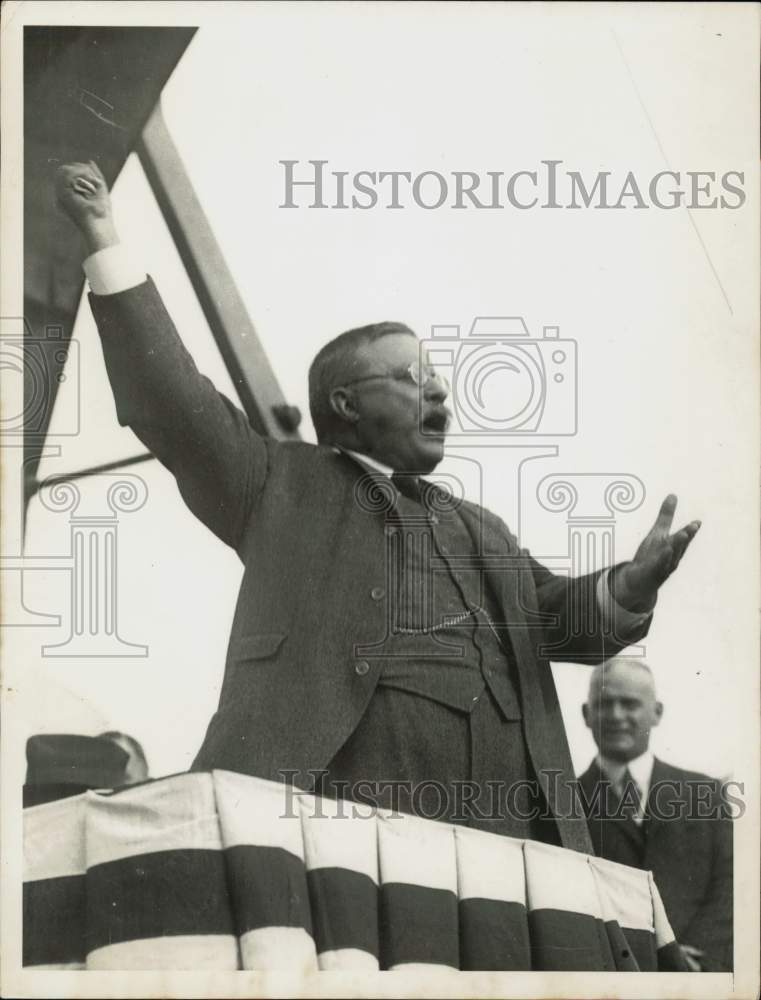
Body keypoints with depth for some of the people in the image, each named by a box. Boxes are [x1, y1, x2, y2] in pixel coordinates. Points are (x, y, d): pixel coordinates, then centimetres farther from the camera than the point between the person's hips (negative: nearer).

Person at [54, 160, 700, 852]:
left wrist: (630, 586, 2)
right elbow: (172, 399, 11)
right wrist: (105, 240, 8)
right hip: (351, 792, -5)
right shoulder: (285, 485, 18)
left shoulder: (480, 531, 34)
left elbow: (555, 614, 25)